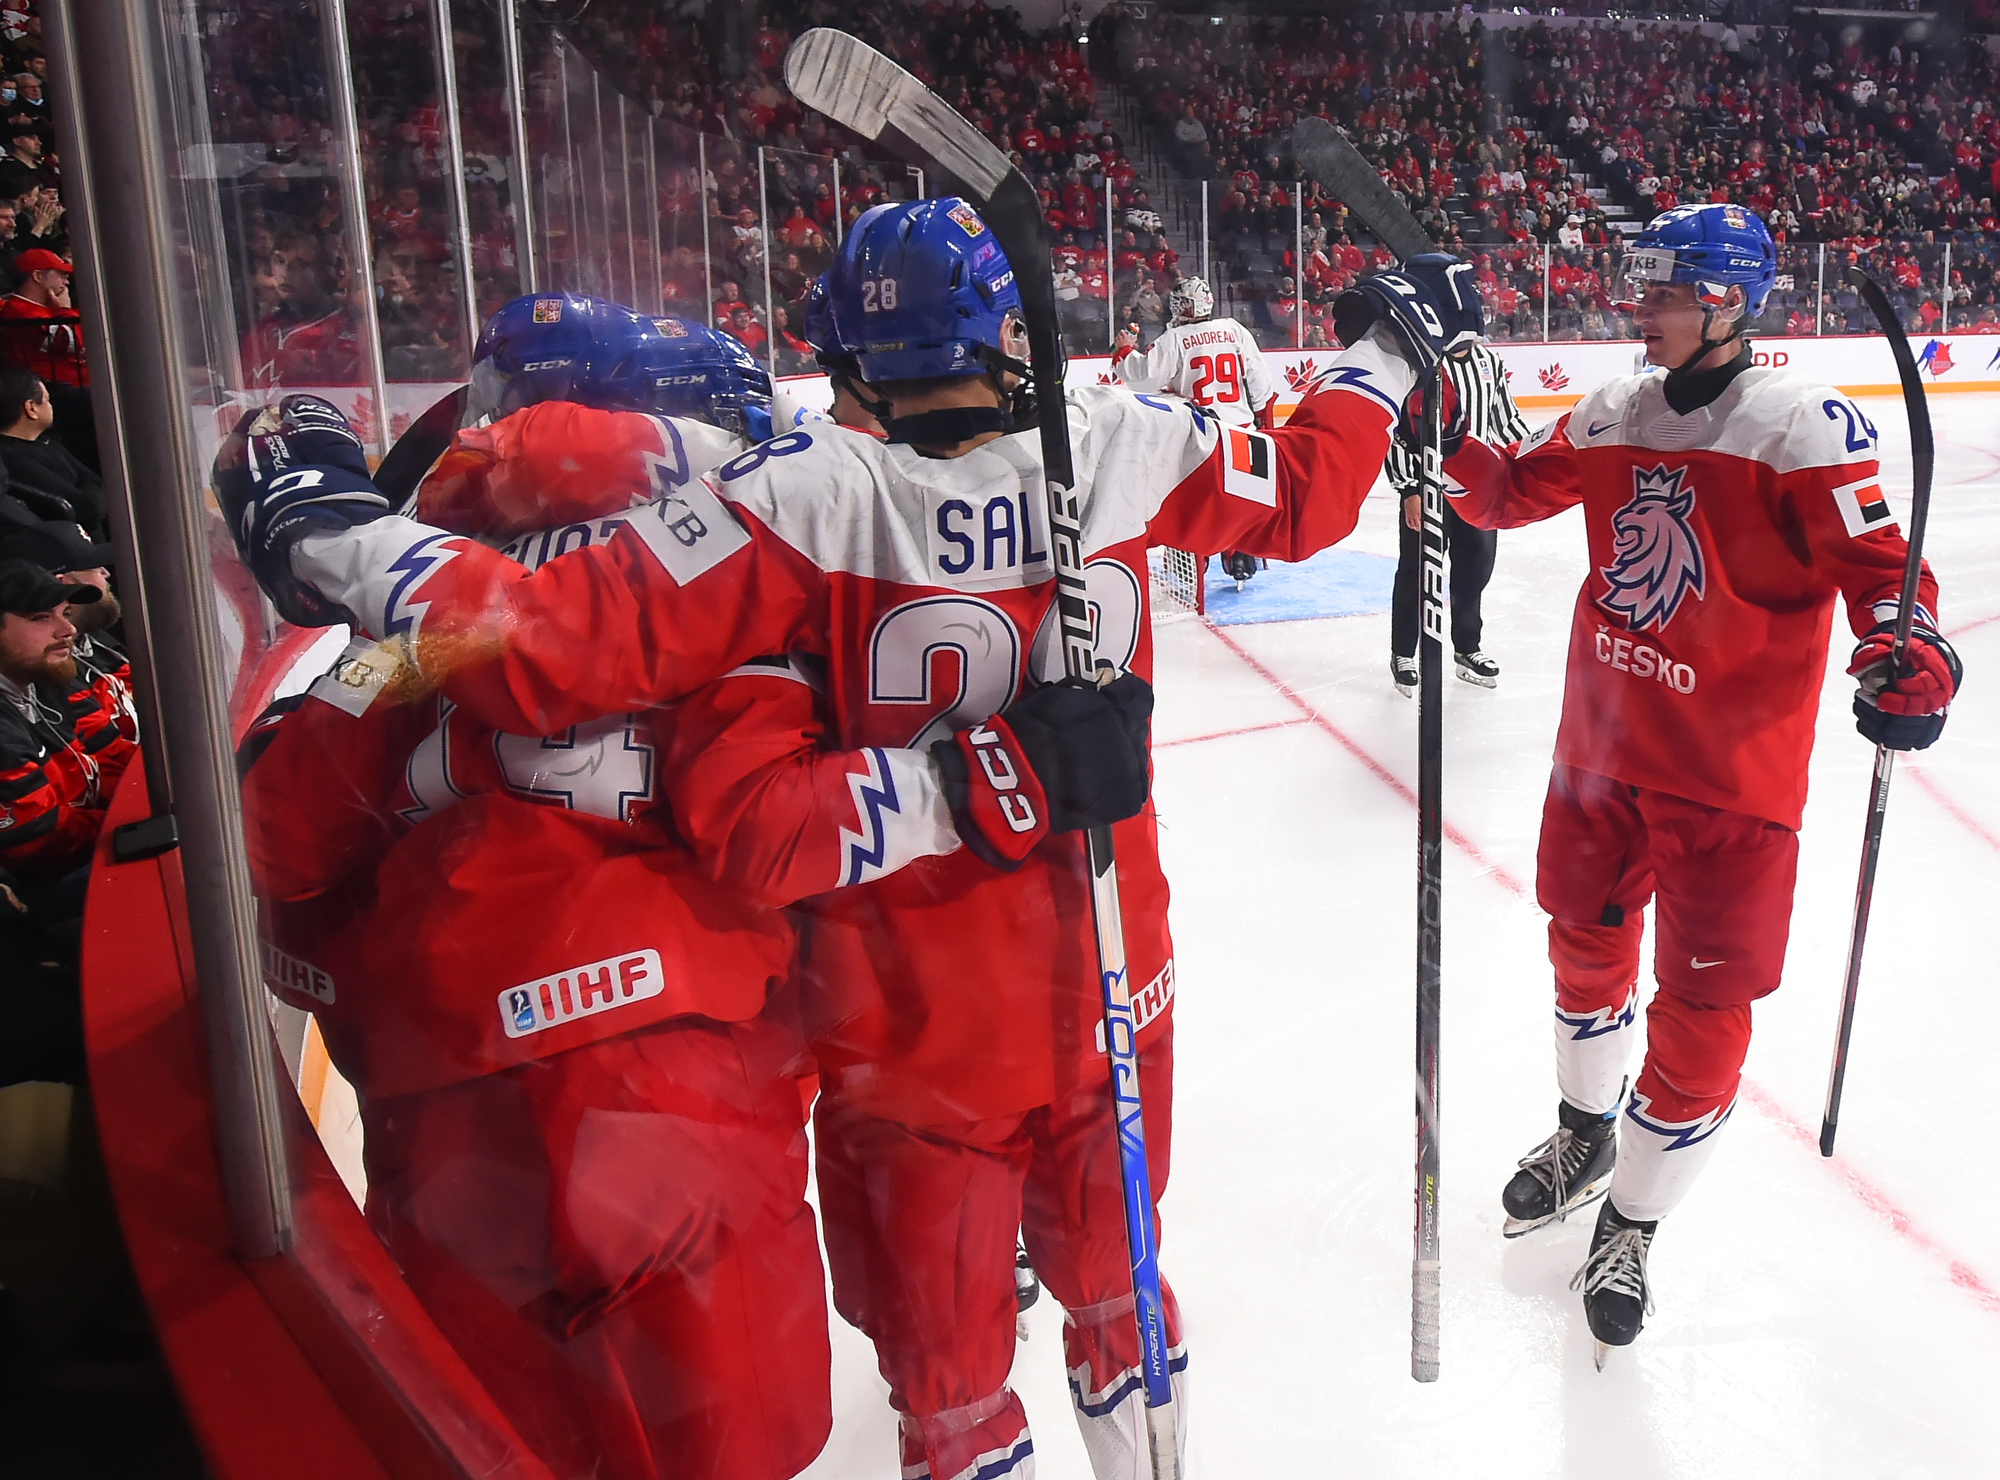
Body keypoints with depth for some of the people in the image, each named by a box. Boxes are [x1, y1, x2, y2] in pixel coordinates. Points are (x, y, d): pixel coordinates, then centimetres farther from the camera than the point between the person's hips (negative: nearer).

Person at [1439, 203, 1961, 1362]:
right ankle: (1586, 1133, 47)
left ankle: (1632, 1224, 23)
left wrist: (1912, 656, -34)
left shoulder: (1803, 423, -13)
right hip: (1603, 746, 6)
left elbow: (1877, 558, -15)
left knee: (1703, 1006, 2)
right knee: (1588, 943, 21)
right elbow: (1512, 493, 12)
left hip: (1731, 776, -5)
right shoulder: (1615, 416, 4)